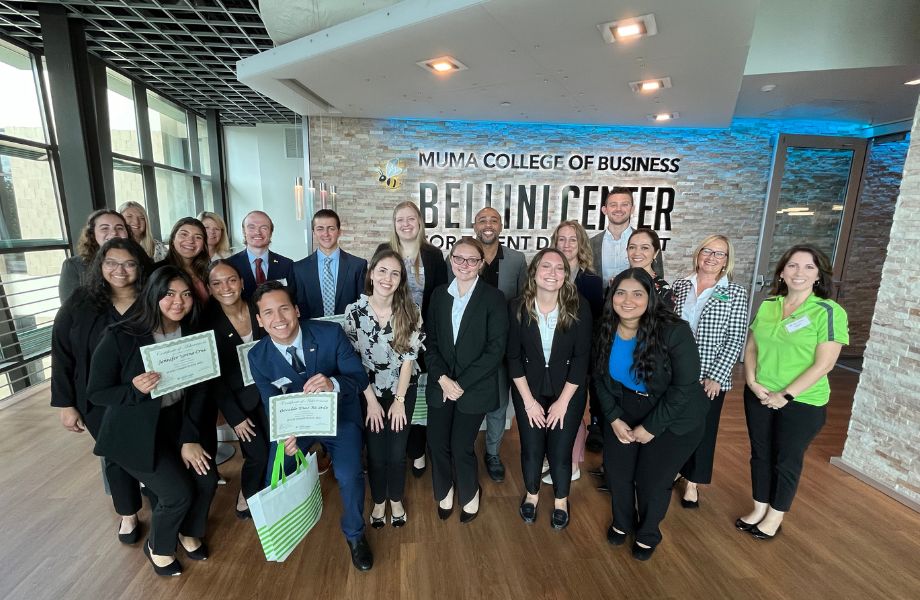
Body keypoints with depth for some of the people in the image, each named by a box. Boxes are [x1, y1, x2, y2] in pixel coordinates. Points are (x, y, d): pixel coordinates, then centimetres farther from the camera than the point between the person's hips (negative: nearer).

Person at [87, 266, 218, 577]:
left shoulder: (193, 335, -7)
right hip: (135, 432, -4)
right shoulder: (120, 337, -20)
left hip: (176, 424, 4)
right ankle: (157, 546, 24)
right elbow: (96, 393, -12)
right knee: (178, 492, -10)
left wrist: (190, 438, -13)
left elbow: (198, 391, -7)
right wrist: (135, 390, -32)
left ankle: (190, 532, 28)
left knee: (207, 479, -5)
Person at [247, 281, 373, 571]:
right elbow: (272, 405, -8)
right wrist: (285, 434, -31)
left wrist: (333, 383, -42)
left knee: (349, 475, -22)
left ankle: (354, 534, 12)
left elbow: (360, 377, -18)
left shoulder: (331, 333, -20)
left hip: (338, 416, -2)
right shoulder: (258, 356, -13)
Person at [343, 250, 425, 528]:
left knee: (397, 452, 9)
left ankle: (396, 500, 37)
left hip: (403, 390, 0)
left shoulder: (410, 311, -13)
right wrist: (371, 400, -9)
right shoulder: (354, 311, -14)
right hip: (369, 391, 0)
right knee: (376, 453, 10)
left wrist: (399, 399, -9)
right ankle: (378, 501, 38)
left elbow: (409, 356, -10)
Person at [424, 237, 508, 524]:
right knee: (437, 443, 6)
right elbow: (430, 341, 3)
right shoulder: (439, 294, 5)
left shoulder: (494, 298, -8)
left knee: (461, 447, 1)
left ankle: (470, 493, 35)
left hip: (475, 387, -3)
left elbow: (496, 349, -12)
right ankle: (444, 491, 38)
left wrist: (461, 383, -14)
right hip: (440, 384, 4)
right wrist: (442, 378, -11)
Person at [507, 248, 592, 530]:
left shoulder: (579, 307, -15)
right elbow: (514, 357, -7)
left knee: (560, 452, 7)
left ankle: (561, 500, 38)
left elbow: (581, 357, -11)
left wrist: (562, 402, -11)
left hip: (567, 391, -1)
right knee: (531, 450, 11)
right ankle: (531, 494, 42)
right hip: (528, 391, 1)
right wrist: (529, 401, -8)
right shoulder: (518, 308, -13)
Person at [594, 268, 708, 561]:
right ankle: (622, 521, 42)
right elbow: (602, 377, 0)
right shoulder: (606, 331, -11)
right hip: (624, 412, 4)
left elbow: (685, 386, -21)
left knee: (652, 481, 6)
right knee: (616, 470, 11)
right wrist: (614, 418, -9)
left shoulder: (674, 331, -25)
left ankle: (648, 534, 38)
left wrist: (650, 427, -17)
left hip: (672, 418, -4)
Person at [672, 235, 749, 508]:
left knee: (701, 430, 13)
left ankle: (692, 482, 33)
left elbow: (735, 340, -7)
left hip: (709, 378, -2)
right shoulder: (680, 286, 2)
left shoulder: (735, 293, -5)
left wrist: (716, 376, -12)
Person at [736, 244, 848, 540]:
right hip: (759, 396, 4)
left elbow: (824, 364, -16)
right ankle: (759, 509, 34)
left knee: (787, 460, 12)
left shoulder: (829, 311, -12)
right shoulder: (768, 305, 2)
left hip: (802, 402, -4)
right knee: (760, 453, 15)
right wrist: (752, 381, -8)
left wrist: (785, 395, -17)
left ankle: (775, 516, 32)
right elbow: (751, 347, 7)